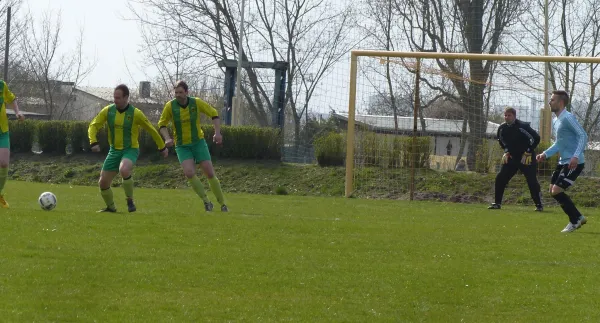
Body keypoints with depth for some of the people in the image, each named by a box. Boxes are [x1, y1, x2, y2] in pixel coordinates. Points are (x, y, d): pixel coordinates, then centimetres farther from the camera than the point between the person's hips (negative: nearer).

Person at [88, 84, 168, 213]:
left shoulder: (135, 113, -12)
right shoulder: (108, 111, -3)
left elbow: (151, 130, 0)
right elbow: (93, 126, 1)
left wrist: (162, 147, 9)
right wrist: (93, 142, -19)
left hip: (130, 150, -5)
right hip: (114, 150, 5)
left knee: (124, 170, -36)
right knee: (103, 183, 1)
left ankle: (130, 201, -17)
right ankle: (110, 207, 28)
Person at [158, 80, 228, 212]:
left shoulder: (196, 102, -10)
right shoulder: (170, 106, -10)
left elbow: (214, 113, 3)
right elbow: (162, 124, 2)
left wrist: (217, 132, -8)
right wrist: (167, 138, -15)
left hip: (198, 142, 0)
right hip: (182, 146, 0)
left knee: (210, 173, -5)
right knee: (189, 172, -22)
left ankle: (223, 204, 8)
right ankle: (206, 201, -6)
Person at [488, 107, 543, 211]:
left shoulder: (522, 126, -19)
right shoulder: (502, 128, -1)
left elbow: (536, 138, -17)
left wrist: (528, 153, -16)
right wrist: (506, 151, 9)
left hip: (526, 158, -6)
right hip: (511, 158, 6)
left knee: (532, 181, -11)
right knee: (500, 178, -1)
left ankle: (539, 205, -1)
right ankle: (497, 203, 9)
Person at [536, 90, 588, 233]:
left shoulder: (568, 118, -15)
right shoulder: (556, 121, 15)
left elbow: (583, 136, -21)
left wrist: (576, 156, -30)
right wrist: (545, 154, 13)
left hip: (574, 163, -10)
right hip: (563, 162, 10)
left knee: (557, 191, -13)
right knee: (553, 190, 10)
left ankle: (575, 220, 2)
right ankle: (578, 218, 19)